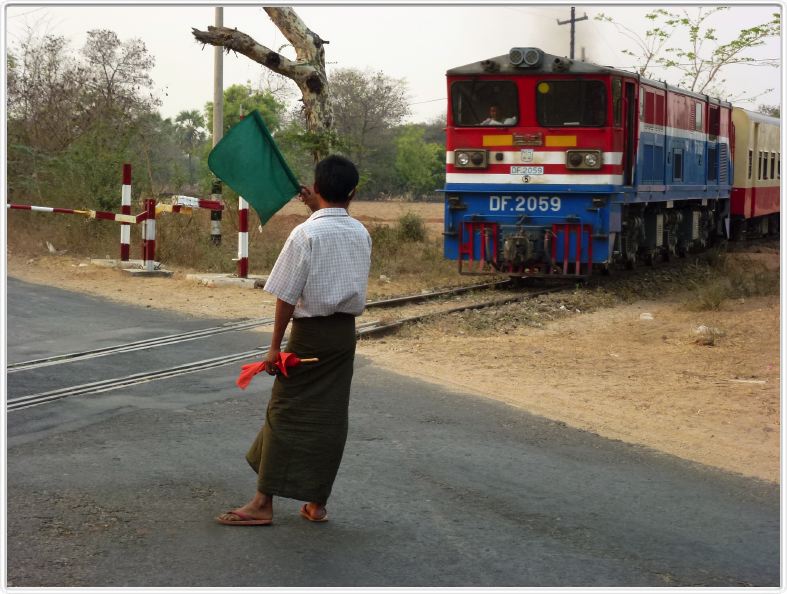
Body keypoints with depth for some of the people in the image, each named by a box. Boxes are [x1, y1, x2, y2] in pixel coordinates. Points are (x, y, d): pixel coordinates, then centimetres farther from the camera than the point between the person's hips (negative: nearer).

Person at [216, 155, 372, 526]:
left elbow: (286, 296, -14)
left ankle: (263, 503, 1)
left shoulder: (306, 234, -14)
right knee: (331, 416, 9)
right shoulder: (361, 234, 4)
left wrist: (275, 345, -8)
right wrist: (318, 210, 27)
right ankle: (317, 503, 15)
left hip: (311, 332, -5)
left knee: (286, 413, -1)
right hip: (346, 331, 6)